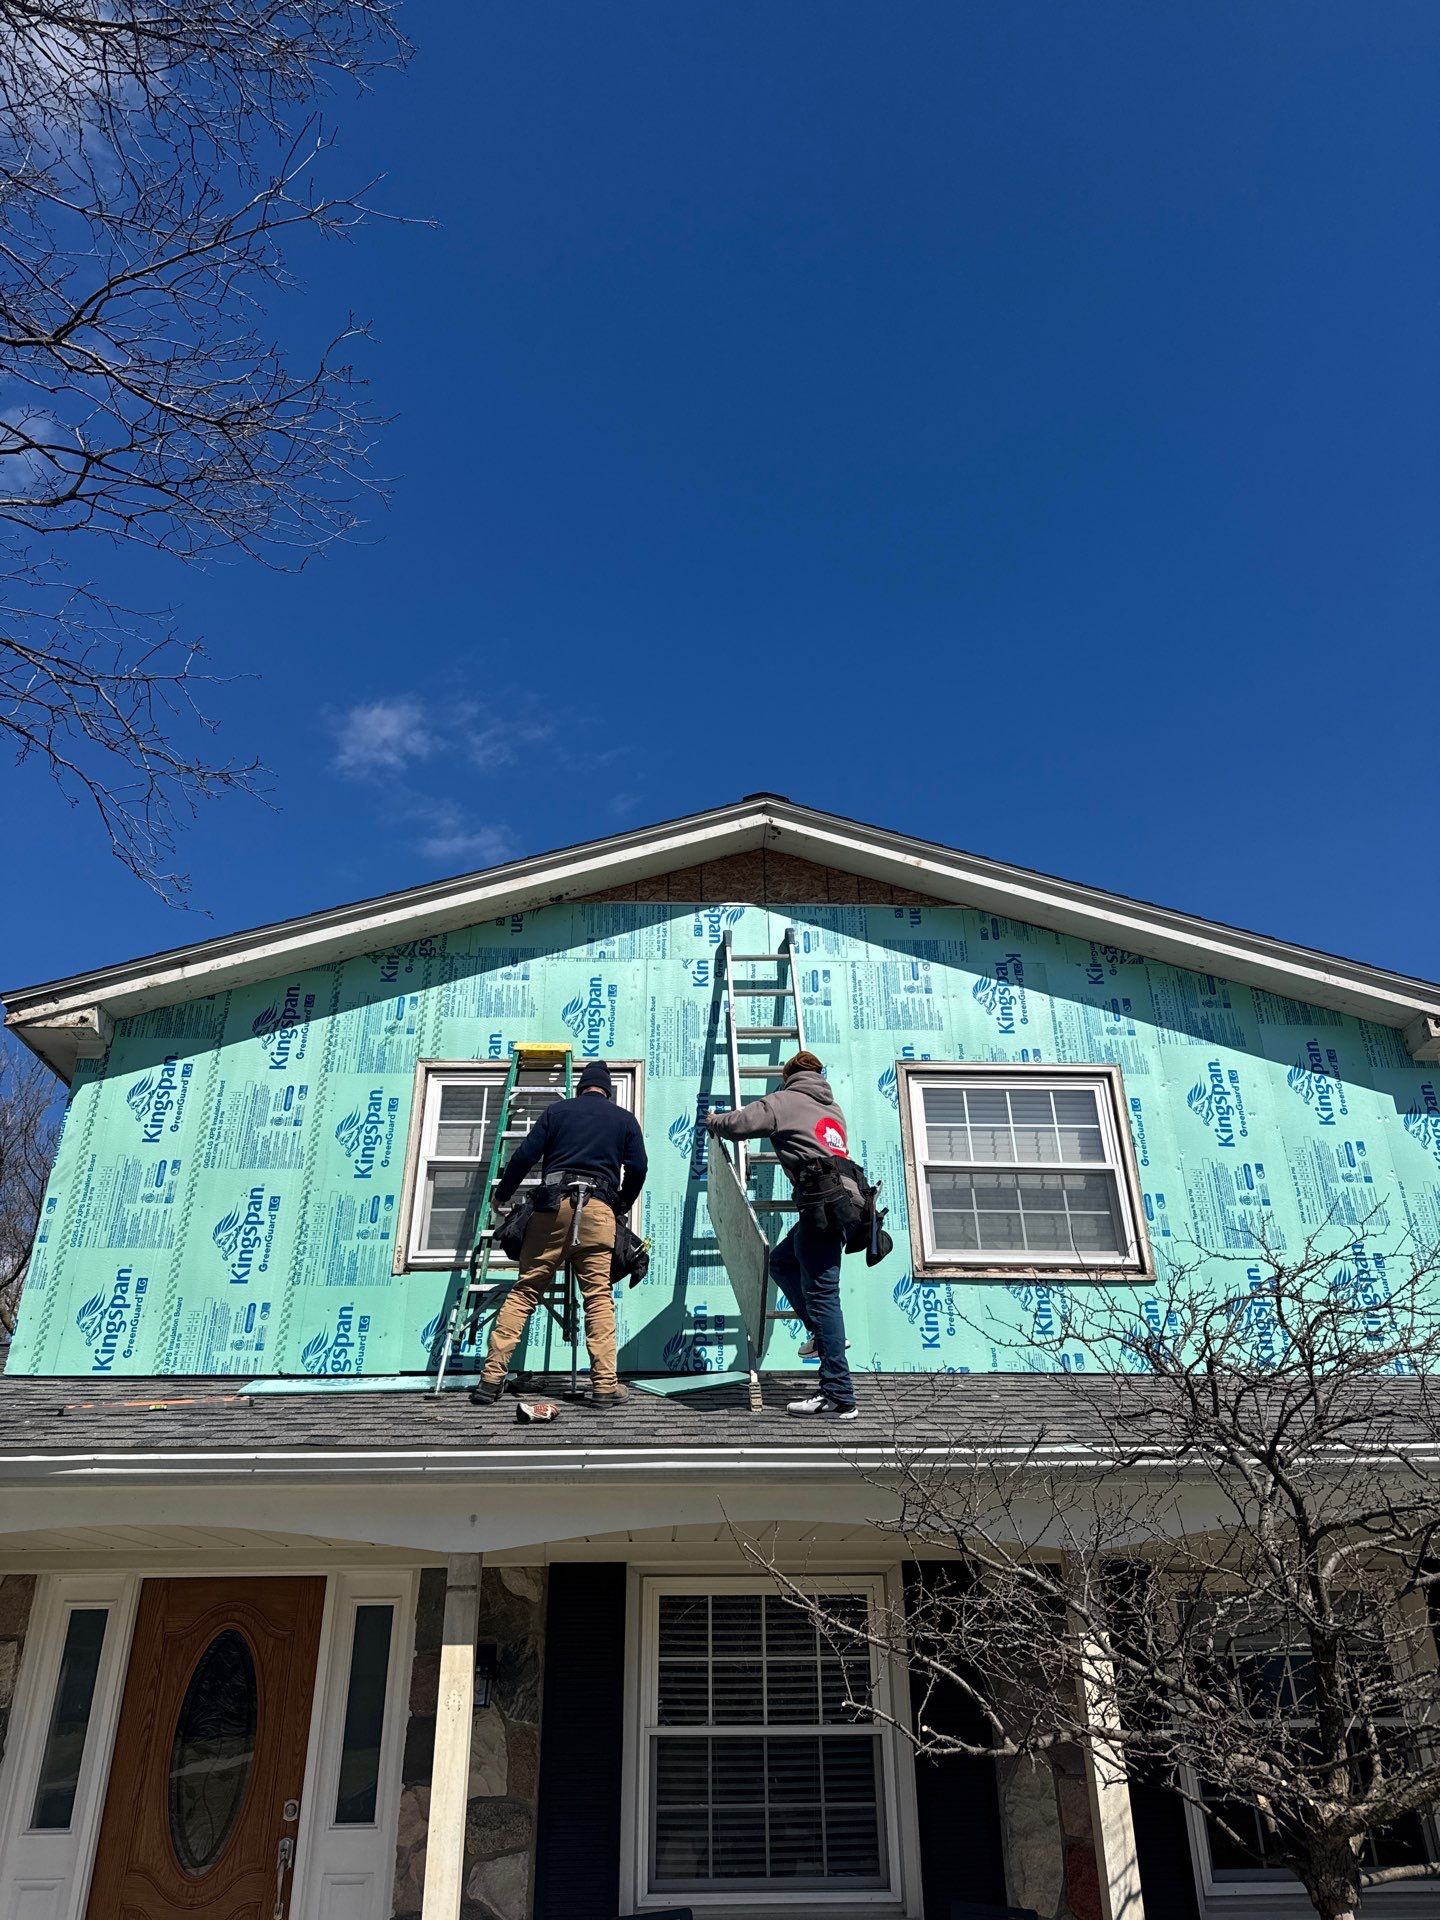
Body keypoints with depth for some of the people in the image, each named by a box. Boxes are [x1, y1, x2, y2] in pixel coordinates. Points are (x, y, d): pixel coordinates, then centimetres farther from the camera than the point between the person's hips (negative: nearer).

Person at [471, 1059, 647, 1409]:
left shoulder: (558, 1110, 17)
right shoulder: (625, 1120, 18)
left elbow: (525, 1154, 9)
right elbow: (637, 1168, 10)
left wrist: (501, 1195, 19)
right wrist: (622, 1206, 26)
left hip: (553, 1204, 0)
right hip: (598, 1209, 0)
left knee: (523, 1292, 2)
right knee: (598, 1297, 1)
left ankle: (492, 1377, -1)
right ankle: (605, 1386, -2)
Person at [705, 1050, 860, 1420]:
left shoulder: (784, 1101, 4)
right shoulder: (833, 1107, 26)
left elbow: (737, 1124, -2)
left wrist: (713, 1121, 21)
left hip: (820, 1204, -9)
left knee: (821, 1293, -9)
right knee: (781, 1262, 23)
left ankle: (839, 1397, -11)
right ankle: (823, 1333, 17)